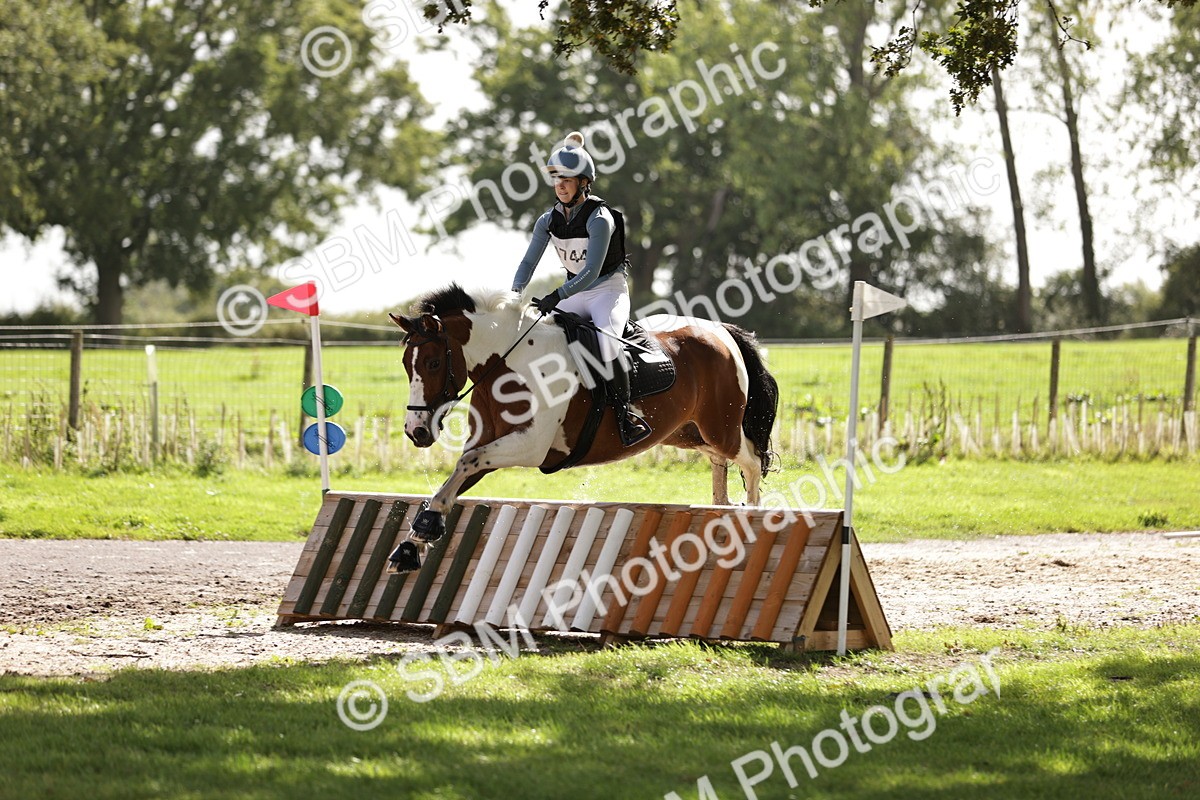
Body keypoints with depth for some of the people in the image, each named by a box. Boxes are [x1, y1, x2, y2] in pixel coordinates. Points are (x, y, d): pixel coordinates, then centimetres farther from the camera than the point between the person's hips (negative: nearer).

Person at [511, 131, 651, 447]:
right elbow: (529, 261, -1)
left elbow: (592, 271, -27)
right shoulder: (549, 221, 0)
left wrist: (557, 296, -37)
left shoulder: (599, 219, -20)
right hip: (576, 294, 7)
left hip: (609, 290, -7)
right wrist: (515, 296, -19)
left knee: (606, 339, -34)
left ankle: (624, 413, -28)